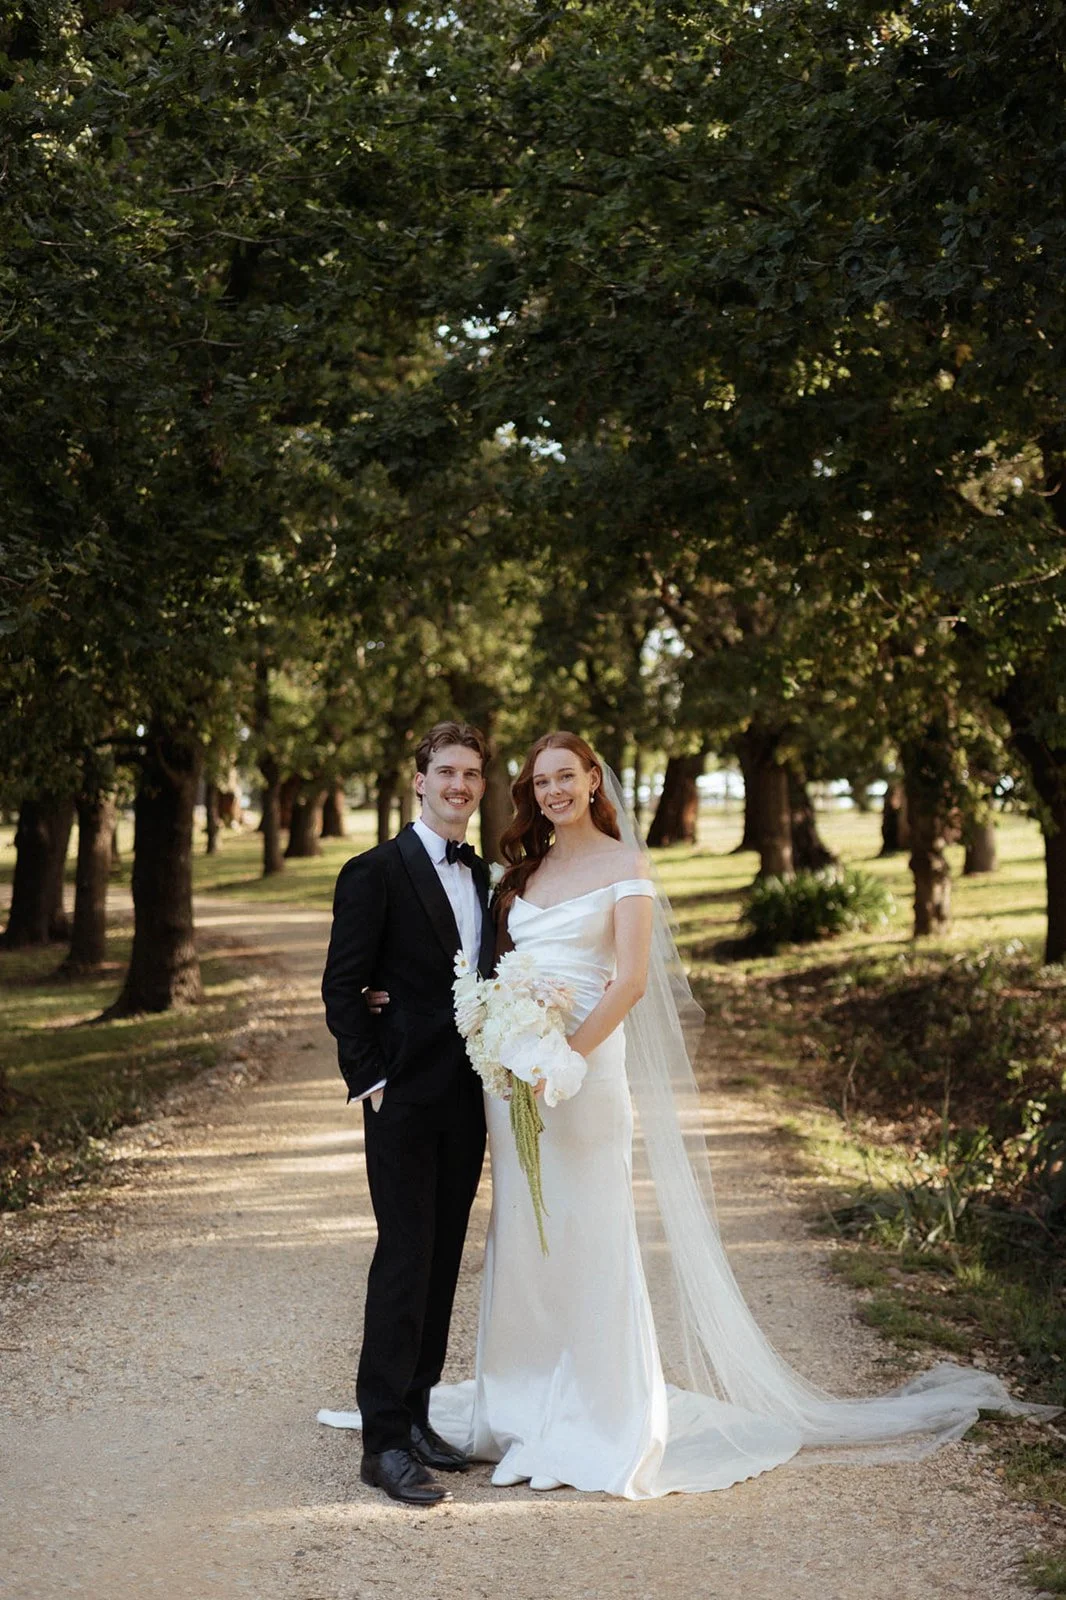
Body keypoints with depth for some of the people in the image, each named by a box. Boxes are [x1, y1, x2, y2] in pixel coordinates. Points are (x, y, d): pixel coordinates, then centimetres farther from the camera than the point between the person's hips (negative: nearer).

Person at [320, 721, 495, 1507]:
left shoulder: (486, 876, 13)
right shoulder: (376, 872, -7)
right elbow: (343, 986, -9)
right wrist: (370, 1080, -12)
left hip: (466, 1101, 7)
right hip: (405, 1097, -6)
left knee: (442, 1261, 11)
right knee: (404, 1259, -6)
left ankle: (415, 1415, 22)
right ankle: (384, 1440, 1)